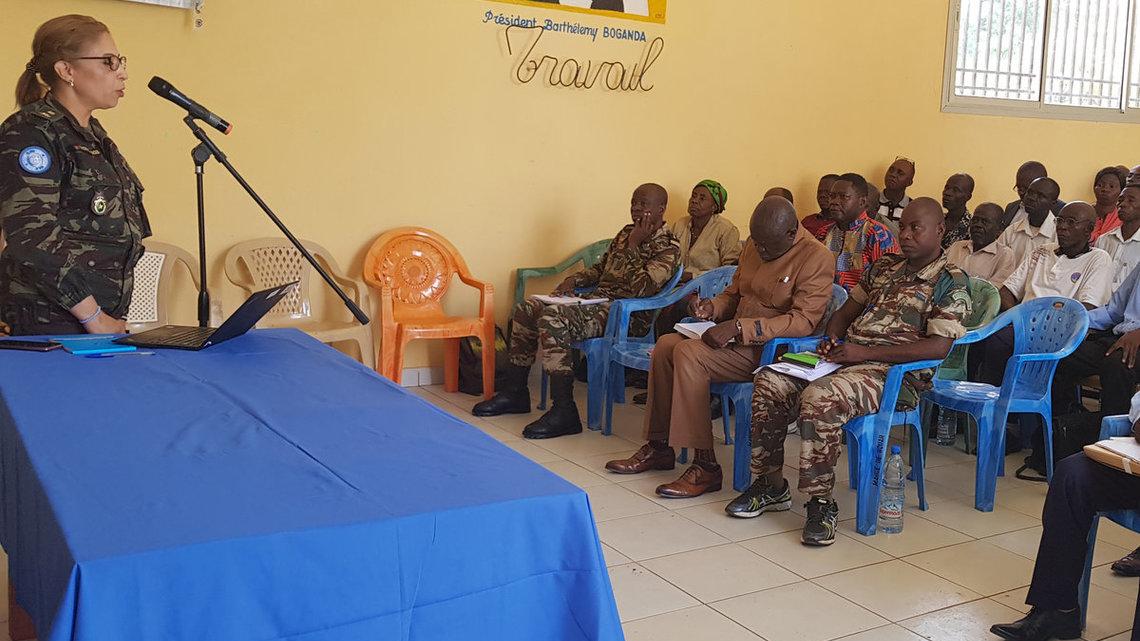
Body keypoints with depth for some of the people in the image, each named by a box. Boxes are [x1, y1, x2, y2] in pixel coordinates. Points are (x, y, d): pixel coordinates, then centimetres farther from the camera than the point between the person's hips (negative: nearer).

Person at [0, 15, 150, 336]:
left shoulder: (94, 133, 16)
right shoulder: (31, 132, -10)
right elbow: (32, 236, -19)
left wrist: (110, 316, 17)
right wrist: (94, 318, -18)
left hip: (103, 314, 8)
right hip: (52, 321, -8)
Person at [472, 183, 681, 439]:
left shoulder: (668, 247, -8)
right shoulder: (626, 233, 18)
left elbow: (642, 288, -21)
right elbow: (600, 269, 27)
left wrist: (632, 247, -16)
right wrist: (573, 280, 8)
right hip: (598, 301, 9)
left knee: (552, 317, -30)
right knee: (527, 308, 1)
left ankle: (564, 412, -30)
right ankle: (515, 392, 7)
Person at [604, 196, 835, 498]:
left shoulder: (817, 258, -14)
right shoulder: (753, 247, 11)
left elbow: (803, 321, -23)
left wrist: (739, 328, -29)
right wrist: (713, 307, -1)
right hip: (738, 339, 9)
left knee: (689, 353, -26)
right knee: (666, 344, -9)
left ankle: (706, 466, -22)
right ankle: (659, 447, 0)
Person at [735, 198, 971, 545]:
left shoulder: (951, 282, -2)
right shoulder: (885, 266, 19)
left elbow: (938, 347, -14)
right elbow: (847, 311, 27)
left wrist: (863, 352, -19)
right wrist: (832, 340, 2)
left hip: (894, 373, -7)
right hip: (846, 358, 7)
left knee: (820, 397, -36)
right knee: (769, 382, -15)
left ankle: (822, 502, -23)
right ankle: (770, 485, -3)